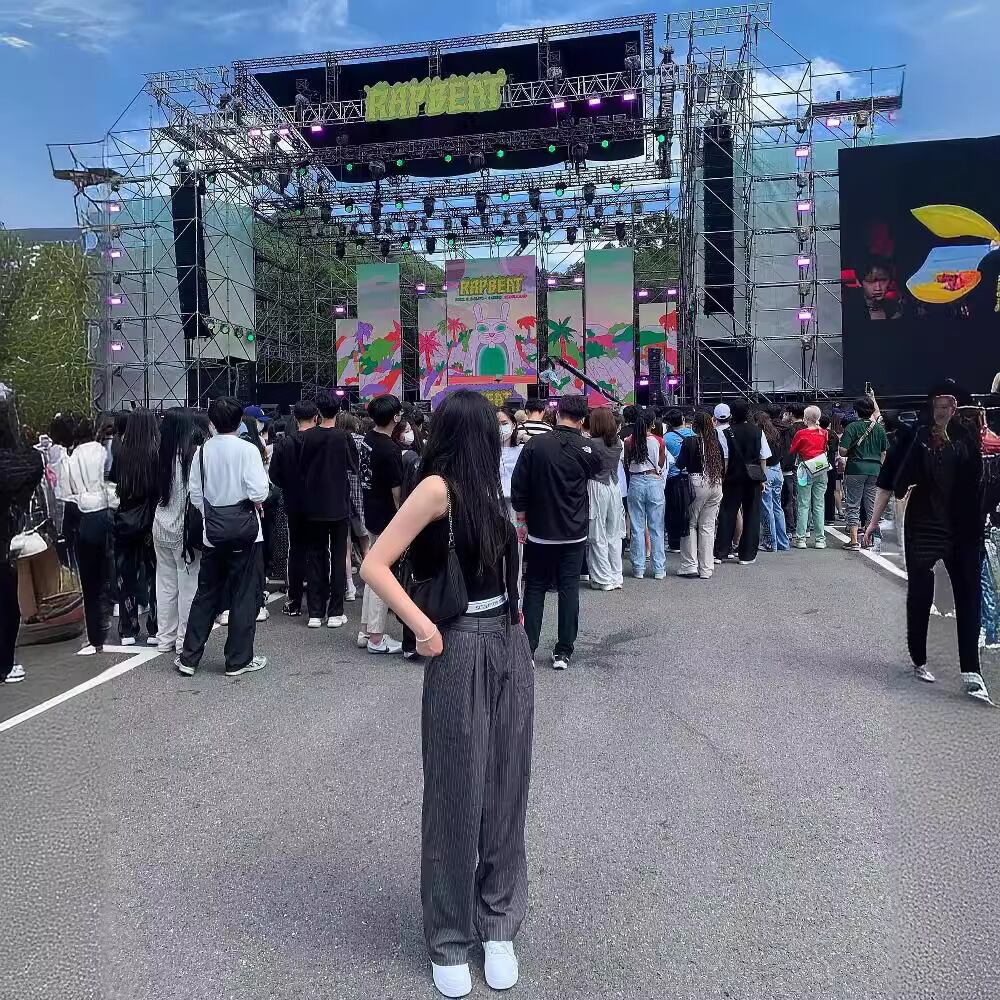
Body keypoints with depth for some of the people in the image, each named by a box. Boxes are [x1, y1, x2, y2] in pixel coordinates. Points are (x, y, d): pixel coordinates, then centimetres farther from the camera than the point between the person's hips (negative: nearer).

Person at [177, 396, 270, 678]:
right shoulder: (247, 450, -12)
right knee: (244, 596, 6)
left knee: (206, 594, 15)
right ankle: (238, 660, 11)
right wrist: (257, 500, 4)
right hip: (244, 531, -5)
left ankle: (189, 657, 19)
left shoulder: (202, 451, 2)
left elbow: (195, 494, 5)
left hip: (212, 532, 5)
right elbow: (259, 492, -18)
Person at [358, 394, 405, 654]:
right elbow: (396, 491, -18)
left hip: (371, 514, 9)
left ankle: (366, 630, 24)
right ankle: (376, 638, 7)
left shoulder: (367, 439, 4)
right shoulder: (390, 449, -21)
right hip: (387, 520, -9)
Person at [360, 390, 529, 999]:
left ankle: (498, 926, 32)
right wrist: (424, 628, -17)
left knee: (506, 789, 14)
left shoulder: (484, 488, 8)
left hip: (511, 646, 7)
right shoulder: (439, 487, -13)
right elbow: (374, 566, -17)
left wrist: (512, 620, 1)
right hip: (463, 652, -7)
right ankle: (449, 940, 27)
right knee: (457, 795, 7)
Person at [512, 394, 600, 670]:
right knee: (569, 590, 7)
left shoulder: (536, 444, -9)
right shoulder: (586, 449, -7)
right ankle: (563, 652, 10)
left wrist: (521, 520, 2)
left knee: (534, 588, 9)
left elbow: (518, 486, -7)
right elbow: (597, 469, 16)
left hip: (539, 531, 0)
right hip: (574, 533, 0)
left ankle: (528, 650, 10)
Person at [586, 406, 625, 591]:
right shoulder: (617, 442, 2)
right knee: (614, 535, 13)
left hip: (597, 488, -6)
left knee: (598, 537, 4)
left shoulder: (592, 443, -16)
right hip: (614, 487, 6)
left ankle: (604, 579, 8)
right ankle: (617, 577, 18)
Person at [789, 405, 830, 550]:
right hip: (821, 471, 4)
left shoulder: (801, 433, -10)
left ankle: (801, 538, 0)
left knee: (803, 505, 0)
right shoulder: (824, 433, 2)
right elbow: (826, 449, 15)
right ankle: (820, 539, 9)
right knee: (819, 505, 7)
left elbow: (791, 451, -2)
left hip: (806, 471, -3)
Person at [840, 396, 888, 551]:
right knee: (872, 506, 11)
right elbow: (884, 453, 9)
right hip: (875, 470, 4)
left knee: (853, 506, 2)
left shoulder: (852, 427, -8)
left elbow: (842, 451, -14)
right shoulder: (879, 428, 6)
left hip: (855, 469, -4)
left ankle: (854, 541, 1)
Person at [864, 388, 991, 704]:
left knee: (969, 595, 0)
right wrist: (874, 521, -5)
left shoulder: (966, 438, 5)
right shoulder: (913, 435, -4)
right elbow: (889, 479, -4)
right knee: (920, 593, 5)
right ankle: (919, 661, 23)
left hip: (963, 527, 3)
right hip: (923, 525, -3)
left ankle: (971, 672, 4)